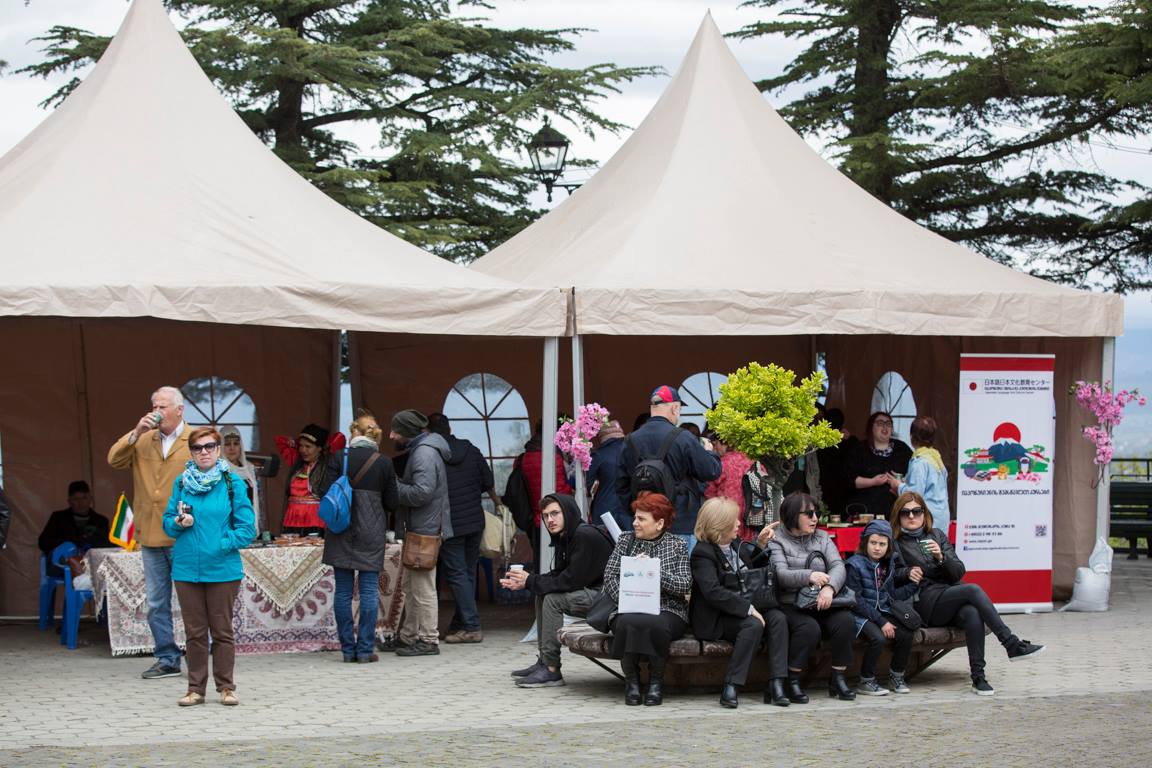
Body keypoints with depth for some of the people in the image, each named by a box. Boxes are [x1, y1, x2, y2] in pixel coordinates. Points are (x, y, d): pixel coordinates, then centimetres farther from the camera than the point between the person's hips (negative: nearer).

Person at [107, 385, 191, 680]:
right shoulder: (143, 441, 10)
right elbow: (114, 460, -2)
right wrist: (136, 433, -13)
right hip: (150, 535, 5)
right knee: (157, 603, 10)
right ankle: (167, 659, 18)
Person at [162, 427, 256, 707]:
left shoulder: (232, 483, -2)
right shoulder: (182, 482, 6)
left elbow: (247, 528, -3)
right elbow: (168, 523, 10)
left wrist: (222, 545, -13)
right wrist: (178, 523, -11)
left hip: (222, 568, -2)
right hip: (187, 568, 2)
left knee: (222, 630, 6)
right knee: (195, 631, 8)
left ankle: (226, 687, 16)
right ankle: (196, 688, 16)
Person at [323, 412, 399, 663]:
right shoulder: (383, 463, -3)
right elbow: (393, 502, 1)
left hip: (341, 531, 1)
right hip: (371, 533, -1)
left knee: (343, 591, 7)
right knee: (369, 591, 3)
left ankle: (348, 648, 9)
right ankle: (365, 649, 1)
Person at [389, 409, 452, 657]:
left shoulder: (424, 453, -17)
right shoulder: (419, 450, 16)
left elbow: (421, 492, -25)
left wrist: (394, 486, -14)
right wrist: (396, 485, 6)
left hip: (424, 531, -11)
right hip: (418, 529, 11)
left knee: (422, 587, -6)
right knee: (410, 586, 17)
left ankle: (428, 640, -1)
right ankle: (408, 636, 26)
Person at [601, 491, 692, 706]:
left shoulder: (677, 545, 7)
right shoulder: (625, 540, 14)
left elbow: (684, 585, -5)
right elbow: (610, 577, 5)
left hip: (667, 610, -1)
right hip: (628, 609, 2)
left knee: (654, 624, -37)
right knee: (627, 623, -35)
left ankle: (656, 680, -11)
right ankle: (631, 680, -12)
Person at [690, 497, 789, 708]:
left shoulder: (737, 545, 14)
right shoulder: (703, 553, -11)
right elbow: (713, 592, -24)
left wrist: (760, 544, 14)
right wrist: (748, 609, -27)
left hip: (744, 609, 7)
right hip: (715, 619, -7)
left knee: (778, 618, -19)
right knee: (753, 625, -32)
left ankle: (776, 685, -26)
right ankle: (730, 688, -30)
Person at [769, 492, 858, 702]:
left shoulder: (822, 537, 17)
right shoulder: (777, 541, 2)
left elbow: (838, 566, 1)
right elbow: (781, 575, -14)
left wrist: (829, 587, -21)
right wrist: (809, 576, -33)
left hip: (822, 603, 4)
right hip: (790, 604, -4)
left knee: (845, 619, -24)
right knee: (809, 627, -33)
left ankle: (838, 677, -11)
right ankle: (793, 681, -19)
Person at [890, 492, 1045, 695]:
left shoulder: (937, 535, 19)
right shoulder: (895, 543, 8)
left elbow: (959, 572, 11)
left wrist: (941, 557, -8)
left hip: (950, 600, 4)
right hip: (924, 604, -4)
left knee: (972, 613, -33)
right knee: (973, 590, -29)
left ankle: (978, 676, -33)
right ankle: (1012, 645, -28)